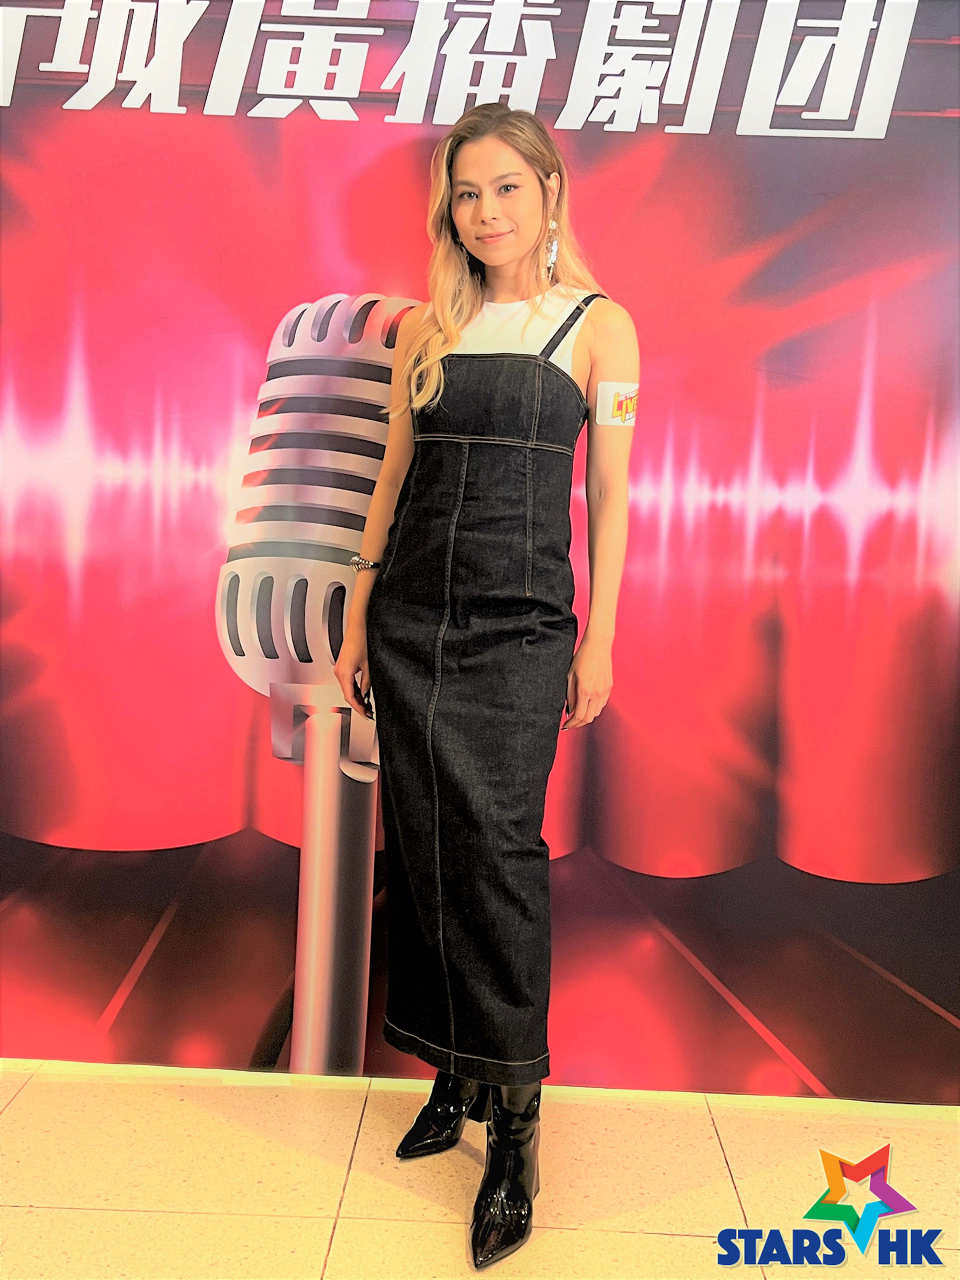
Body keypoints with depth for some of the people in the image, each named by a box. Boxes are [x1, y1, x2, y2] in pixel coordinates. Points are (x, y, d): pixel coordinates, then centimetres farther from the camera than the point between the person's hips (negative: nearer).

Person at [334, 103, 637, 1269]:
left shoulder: (599, 324, 3)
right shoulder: (425, 329, 13)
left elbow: (609, 494, 1)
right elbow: (393, 478, 13)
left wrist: (598, 641, -3)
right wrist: (357, 621, 10)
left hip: (519, 623, -4)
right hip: (409, 616, 4)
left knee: (499, 846, -9)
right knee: (422, 849, 6)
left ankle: (515, 1117, 6)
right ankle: (454, 1075, 23)